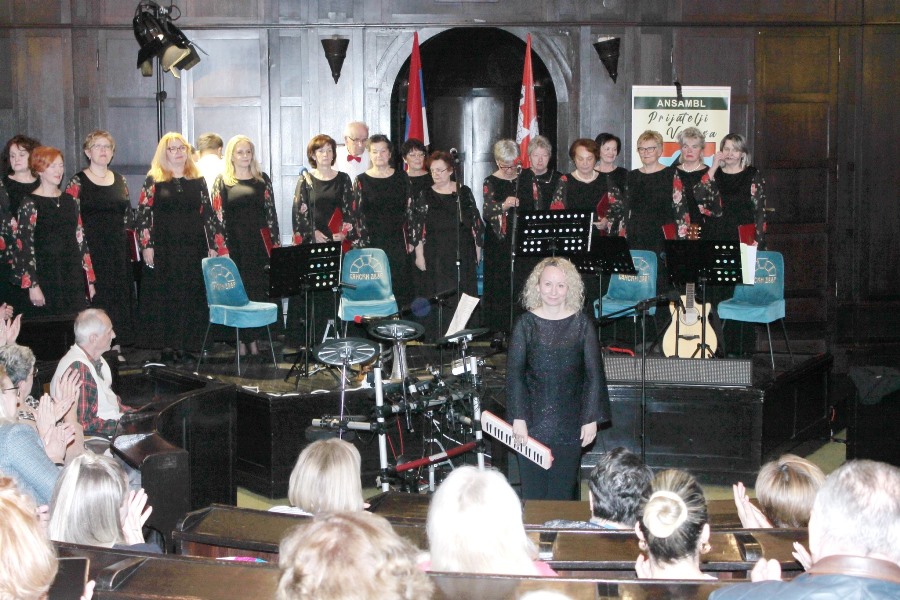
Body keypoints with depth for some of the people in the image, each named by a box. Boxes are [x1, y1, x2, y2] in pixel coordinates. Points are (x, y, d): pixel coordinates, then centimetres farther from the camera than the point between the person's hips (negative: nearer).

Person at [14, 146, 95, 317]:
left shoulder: (70, 200, 12)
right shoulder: (30, 203, -5)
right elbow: (25, 245, -9)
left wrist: (89, 279, 10)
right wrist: (33, 286, -15)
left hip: (74, 279, 5)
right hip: (45, 279, -5)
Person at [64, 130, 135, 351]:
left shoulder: (120, 180, 13)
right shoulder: (77, 182, -2)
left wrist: (128, 245, 10)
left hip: (119, 251, 5)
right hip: (91, 249, -5)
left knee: (120, 295, 5)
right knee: (96, 297, -7)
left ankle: (116, 347, 13)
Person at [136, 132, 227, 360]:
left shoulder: (198, 180, 10)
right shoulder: (154, 180, 2)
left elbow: (208, 213, 11)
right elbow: (143, 213, -2)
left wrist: (213, 245, 5)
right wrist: (147, 245, -9)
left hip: (194, 248, 3)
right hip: (164, 249, -3)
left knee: (193, 296, 2)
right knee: (165, 296, -1)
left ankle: (186, 346, 9)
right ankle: (167, 347, 5)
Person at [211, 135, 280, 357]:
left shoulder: (262, 180, 11)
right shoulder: (222, 182, 5)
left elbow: (271, 212, 10)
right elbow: (218, 216, 1)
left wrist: (275, 243, 3)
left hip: (259, 244, 2)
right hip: (234, 245, -2)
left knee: (259, 291, 0)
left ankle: (254, 339, 7)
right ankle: (241, 341, 2)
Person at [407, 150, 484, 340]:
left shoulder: (464, 193, 7)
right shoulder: (424, 196, 2)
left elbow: (476, 223, 10)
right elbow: (416, 227, 0)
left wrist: (478, 250, 8)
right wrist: (419, 255, -6)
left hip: (463, 255, 2)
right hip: (436, 257, -2)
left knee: (462, 299, 2)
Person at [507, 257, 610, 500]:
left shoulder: (582, 324, 0)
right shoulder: (526, 323, 0)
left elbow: (594, 374, 1)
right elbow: (514, 372, -2)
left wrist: (591, 418, -4)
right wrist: (518, 417, -9)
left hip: (569, 423, 0)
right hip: (532, 422, 0)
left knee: (563, 492, 6)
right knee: (532, 492, 4)